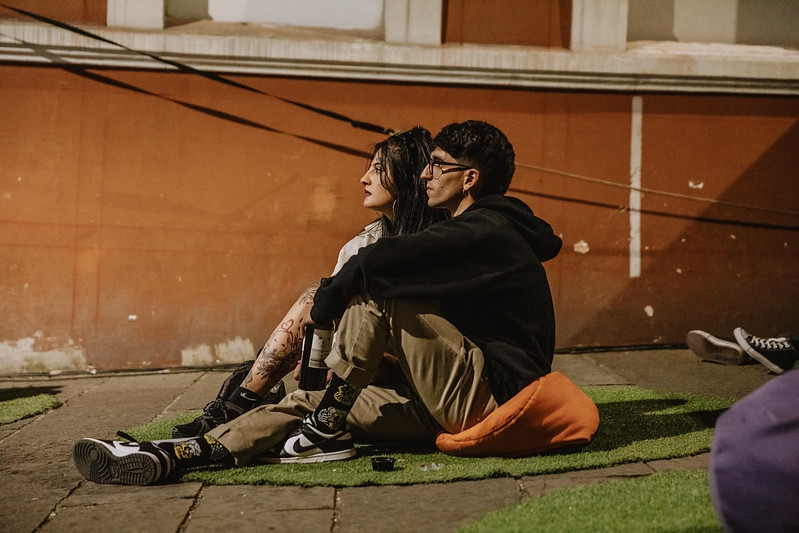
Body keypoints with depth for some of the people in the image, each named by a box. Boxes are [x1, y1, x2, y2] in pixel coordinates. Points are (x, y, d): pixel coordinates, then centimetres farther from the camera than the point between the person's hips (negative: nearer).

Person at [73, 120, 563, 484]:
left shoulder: (485, 232, -14)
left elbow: (379, 260, -25)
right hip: (460, 403, 9)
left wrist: (323, 305, -8)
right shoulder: (481, 229, 19)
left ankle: (328, 430, -8)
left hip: (492, 398, -9)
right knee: (308, 402, -4)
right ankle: (171, 456, -15)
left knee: (374, 291, -17)